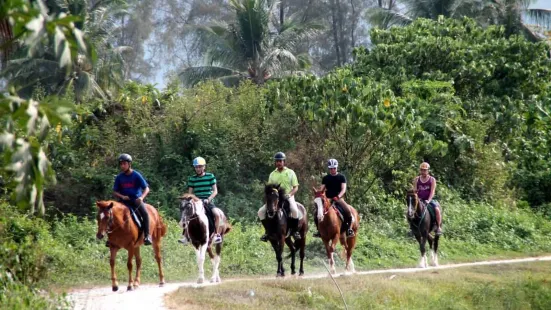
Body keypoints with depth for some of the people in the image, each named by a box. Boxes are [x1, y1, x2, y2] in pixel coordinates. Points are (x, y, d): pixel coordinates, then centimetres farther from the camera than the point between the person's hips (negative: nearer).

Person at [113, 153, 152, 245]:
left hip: (136, 199, -3)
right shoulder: (119, 177, 4)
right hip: (124, 201, 3)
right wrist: (122, 196, -12)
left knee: (145, 213, -29)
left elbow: (146, 188, -4)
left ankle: (147, 235, -24)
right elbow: (115, 192, 9)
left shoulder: (136, 175, -4)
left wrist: (142, 197, -23)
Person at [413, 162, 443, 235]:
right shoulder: (417, 179, 9)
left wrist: (428, 200, -20)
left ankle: (439, 227, -20)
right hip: (419, 200, 2)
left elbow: (432, 191, -7)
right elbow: (414, 190, 8)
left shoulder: (432, 179, 2)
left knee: (437, 209, -29)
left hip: (430, 199, -2)